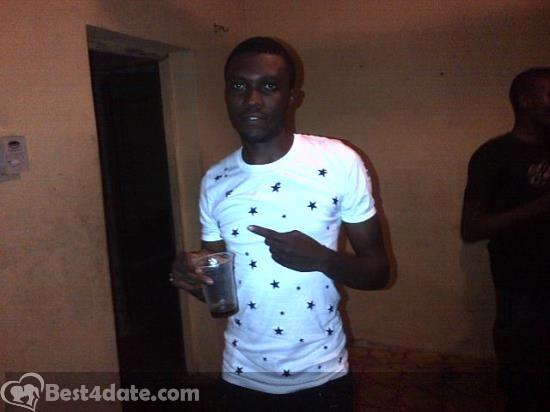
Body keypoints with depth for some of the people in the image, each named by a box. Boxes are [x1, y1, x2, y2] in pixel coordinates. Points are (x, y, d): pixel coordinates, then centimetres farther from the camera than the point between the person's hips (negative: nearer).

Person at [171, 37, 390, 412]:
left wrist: (321, 258, -26)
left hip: (321, 376, -2)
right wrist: (194, 279, -16)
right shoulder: (215, 182, -3)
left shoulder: (339, 163, -14)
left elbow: (378, 271, -8)